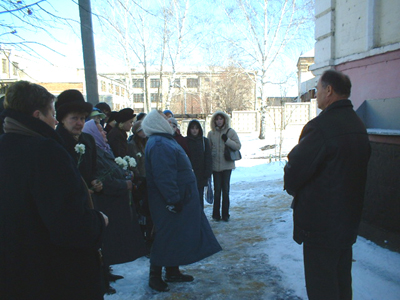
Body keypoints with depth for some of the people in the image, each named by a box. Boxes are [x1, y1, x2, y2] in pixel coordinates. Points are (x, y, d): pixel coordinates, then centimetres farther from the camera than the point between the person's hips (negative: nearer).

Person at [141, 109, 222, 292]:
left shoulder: (163, 140, 14)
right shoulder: (158, 144, -21)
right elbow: (163, 176, -28)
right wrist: (174, 200, -26)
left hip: (180, 199, 10)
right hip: (170, 202, -10)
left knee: (176, 237, 18)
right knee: (167, 238, 1)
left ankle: (173, 272, 32)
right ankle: (155, 277, 17)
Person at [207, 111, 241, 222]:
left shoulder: (230, 132, 1)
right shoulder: (211, 133, 6)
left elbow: (238, 146, -3)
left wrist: (227, 140, -15)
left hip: (227, 165, -1)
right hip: (215, 165, 1)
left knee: (225, 190, 4)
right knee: (217, 190, 4)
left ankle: (225, 214, 15)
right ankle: (216, 214, 15)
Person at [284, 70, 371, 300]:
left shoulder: (320, 126, -23)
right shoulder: (359, 126, 6)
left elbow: (295, 168, -19)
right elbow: (356, 167, 11)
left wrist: (292, 188, 4)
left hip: (321, 222, -9)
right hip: (349, 218, 9)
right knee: (342, 279, 23)